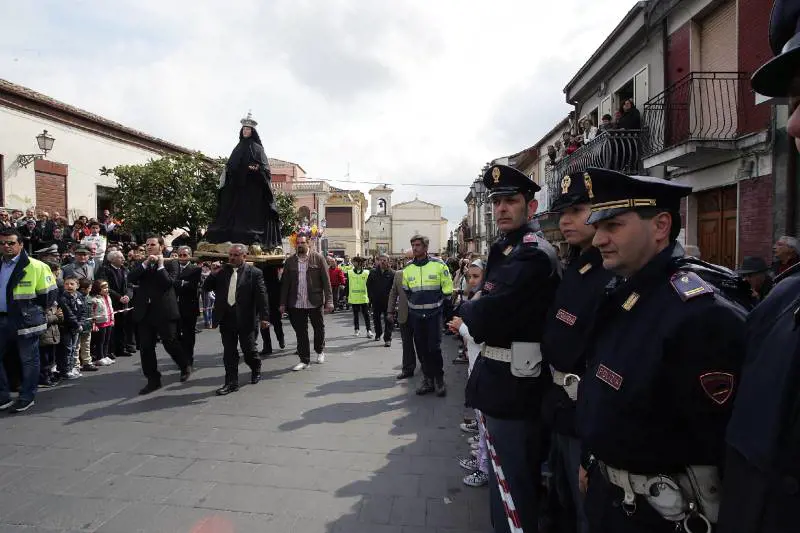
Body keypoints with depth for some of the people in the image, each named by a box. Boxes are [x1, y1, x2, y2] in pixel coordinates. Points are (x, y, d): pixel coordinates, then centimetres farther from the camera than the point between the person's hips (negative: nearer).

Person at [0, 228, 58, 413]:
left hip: (25, 321, -6)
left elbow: (49, 294, -7)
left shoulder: (36, 267, -9)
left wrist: (33, 311, -3)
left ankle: (26, 397, 18)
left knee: (28, 360, 5)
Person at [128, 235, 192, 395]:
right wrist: (146, 263, -11)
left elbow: (168, 283, -13)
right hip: (144, 312, 4)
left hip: (164, 311, -4)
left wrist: (160, 265, -11)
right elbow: (131, 279, -4)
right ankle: (153, 380, 18)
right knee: (146, 347, 6)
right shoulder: (140, 265, 14)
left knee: (171, 343, 1)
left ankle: (185, 366, 27)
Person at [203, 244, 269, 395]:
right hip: (226, 318, 4)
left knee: (249, 350, 8)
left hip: (246, 319, -3)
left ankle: (256, 370, 36)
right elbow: (206, 288, 9)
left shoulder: (254, 273, -5)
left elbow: (261, 296, -8)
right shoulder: (222, 271, 7)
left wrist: (264, 317, -13)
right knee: (229, 353, 8)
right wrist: (213, 274, -8)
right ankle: (231, 383, 17)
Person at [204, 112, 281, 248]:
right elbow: (230, 165, 19)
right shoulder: (238, 147, 20)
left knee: (250, 211, -11)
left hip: (252, 186, -6)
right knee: (234, 210, -1)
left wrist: (257, 168, -25)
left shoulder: (257, 148, 4)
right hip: (236, 185, 6)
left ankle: (252, 239, -14)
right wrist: (225, 173, 2)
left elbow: (264, 166, -5)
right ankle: (232, 237, -3)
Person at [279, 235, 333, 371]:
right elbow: (285, 283, 7)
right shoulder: (290, 261, 6)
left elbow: (326, 281, -4)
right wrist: (283, 303, 3)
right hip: (296, 304, 2)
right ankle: (304, 360, 19)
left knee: (319, 328, 14)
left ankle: (320, 351, 39)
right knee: (300, 332, 7)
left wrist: (329, 300, -10)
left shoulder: (318, 258, -2)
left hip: (315, 302, -2)